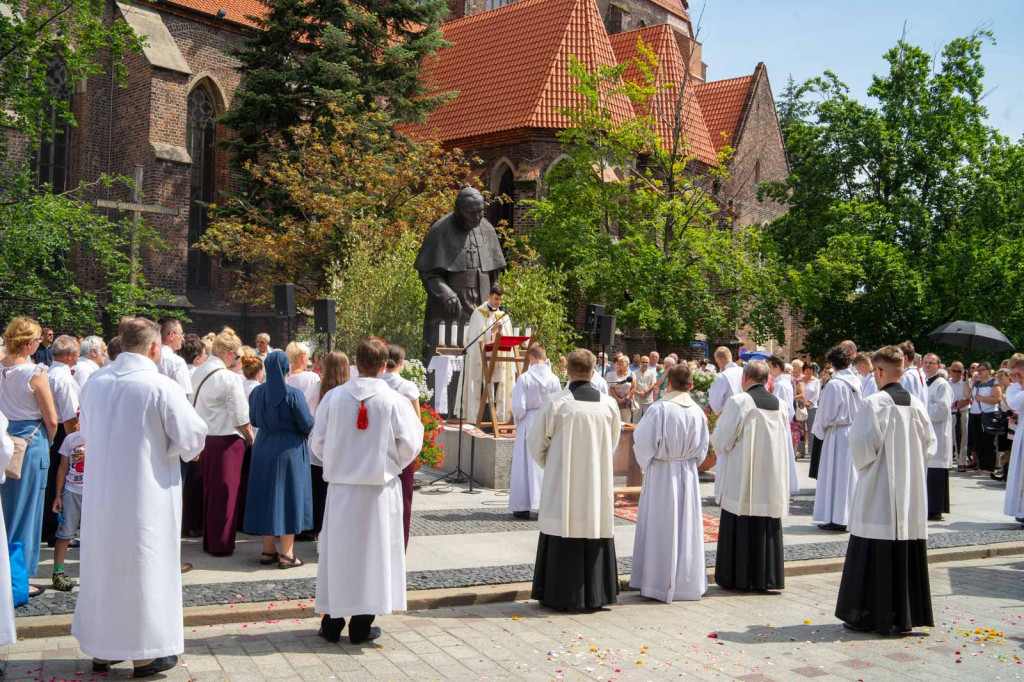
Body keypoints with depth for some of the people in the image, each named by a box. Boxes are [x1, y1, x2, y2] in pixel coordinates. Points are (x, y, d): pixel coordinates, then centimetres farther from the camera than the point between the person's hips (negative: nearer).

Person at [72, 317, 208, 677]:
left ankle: (101, 649, 27)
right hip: (146, 495, -5)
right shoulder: (161, 386, -17)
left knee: (102, 564, 16)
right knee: (144, 568, 6)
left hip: (100, 494, 6)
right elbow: (192, 438, -14)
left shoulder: (95, 382, 1)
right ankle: (145, 653, 15)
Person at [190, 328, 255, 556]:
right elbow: (241, 418, -13)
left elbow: (195, 407, 9)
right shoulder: (228, 378, -16)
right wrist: (251, 438, 2)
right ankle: (221, 544, 11)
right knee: (225, 492, 3)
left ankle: (208, 540, 28)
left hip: (204, 438, 7)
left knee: (209, 490, 17)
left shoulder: (199, 373, 4)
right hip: (226, 440, -7)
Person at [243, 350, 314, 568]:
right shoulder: (293, 394, -18)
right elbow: (307, 425, -14)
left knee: (266, 496, 13)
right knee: (288, 497, 3)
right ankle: (286, 554, 6)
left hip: (263, 450, 5)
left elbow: (254, 420, 12)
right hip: (289, 451, -5)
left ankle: (268, 550, 19)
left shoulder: (257, 392, -2)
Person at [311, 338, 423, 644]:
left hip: (341, 487, 2)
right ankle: (361, 625, 12)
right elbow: (408, 446, -7)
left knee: (337, 550, 11)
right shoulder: (394, 401, -9)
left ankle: (332, 622, 19)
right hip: (379, 487, -2)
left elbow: (317, 443, 0)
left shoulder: (334, 397, -4)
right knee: (373, 550, 7)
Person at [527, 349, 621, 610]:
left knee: (563, 537, 5)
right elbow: (613, 444, 11)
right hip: (597, 483, 3)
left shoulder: (556, 402, -11)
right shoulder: (608, 404, -2)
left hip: (562, 483, -2)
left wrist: (549, 466, 15)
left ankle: (559, 596, 10)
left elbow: (535, 441, -3)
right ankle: (594, 596, 16)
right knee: (595, 532, 10)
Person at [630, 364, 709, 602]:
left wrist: (646, 463, 6)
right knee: (686, 527, 12)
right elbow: (702, 448, 4)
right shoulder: (697, 412, -2)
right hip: (688, 475, 4)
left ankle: (661, 583, 10)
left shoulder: (659, 409, -15)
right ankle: (687, 581, 20)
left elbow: (644, 443, -12)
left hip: (661, 474, -4)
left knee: (661, 528, 5)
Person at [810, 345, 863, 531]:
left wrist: (820, 429, 6)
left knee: (836, 474, 1)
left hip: (837, 434, -6)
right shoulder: (857, 382, 4)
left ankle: (836, 518, 4)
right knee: (851, 474, 11)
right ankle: (849, 515, 16)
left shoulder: (834, 385, -14)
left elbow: (827, 414, -10)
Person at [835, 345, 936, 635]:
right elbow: (930, 447, 9)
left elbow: (862, 446, -14)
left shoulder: (874, 403, -13)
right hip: (911, 496, 6)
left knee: (874, 556, 1)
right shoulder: (917, 405, 4)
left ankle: (867, 615, 6)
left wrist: (862, 466, 5)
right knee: (907, 554, 11)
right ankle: (904, 616, 17)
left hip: (879, 493, -6)